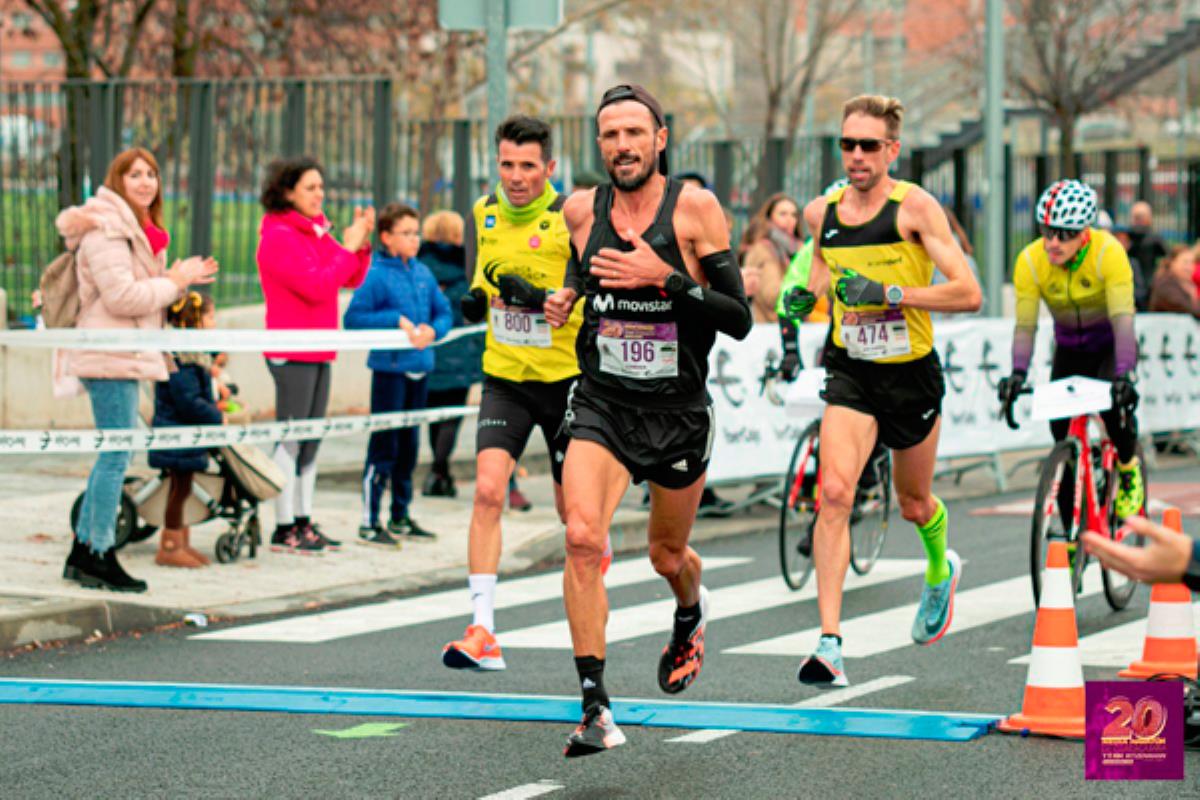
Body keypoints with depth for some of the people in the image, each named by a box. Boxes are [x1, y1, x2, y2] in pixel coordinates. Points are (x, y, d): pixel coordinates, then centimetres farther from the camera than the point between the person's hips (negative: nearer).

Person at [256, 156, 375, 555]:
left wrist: (362, 243, 1)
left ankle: (303, 521, 16)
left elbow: (351, 280, 16)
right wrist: (346, 249, -12)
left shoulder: (317, 232, 16)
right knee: (292, 439, -7)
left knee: (311, 440, 11)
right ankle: (284, 528, -5)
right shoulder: (278, 237, -12)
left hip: (319, 352, 9)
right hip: (291, 353, -9)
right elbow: (317, 286, -20)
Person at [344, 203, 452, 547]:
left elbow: (444, 313, 14)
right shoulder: (377, 275, -9)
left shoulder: (423, 274, 9)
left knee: (408, 446, 15)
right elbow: (352, 318, -14)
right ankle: (369, 523, -1)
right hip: (390, 369, -6)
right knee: (383, 446, -5)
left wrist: (432, 330, -7)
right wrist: (397, 319, -17)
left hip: (420, 369, 7)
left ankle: (400, 517, 25)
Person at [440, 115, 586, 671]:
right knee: (487, 490, -15)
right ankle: (482, 634, -18)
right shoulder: (482, 215, 3)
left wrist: (537, 297, -28)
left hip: (567, 378, -3)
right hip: (504, 378, 3)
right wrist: (473, 301, -6)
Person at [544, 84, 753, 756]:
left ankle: (691, 613, 55)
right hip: (601, 404, 1)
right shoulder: (582, 210, 1)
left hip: (678, 412, -1)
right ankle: (595, 706, -20)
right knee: (583, 537, -22)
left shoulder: (695, 208, -9)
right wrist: (568, 296, 2)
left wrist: (666, 276, -24)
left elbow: (740, 319, -12)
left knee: (668, 555, 16)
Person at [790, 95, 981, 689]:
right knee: (834, 494, -20)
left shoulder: (915, 207, -13)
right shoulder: (822, 211, 0)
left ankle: (940, 572, 54)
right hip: (849, 372, 2)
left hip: (912, 374, -2)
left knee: (914, 504, 17)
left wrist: (891, 294, -26)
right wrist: (808, 290, 4)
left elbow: (968, 293, -19)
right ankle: (829, 643, -22)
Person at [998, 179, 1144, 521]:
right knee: (1063, 435, -6)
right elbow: (1025, 325, -22)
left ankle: (1129, 469, 1)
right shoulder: (1030, 261, -21)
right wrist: (1017, 373, -39)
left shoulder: (1108, 252, -28)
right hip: (1069, 348, 3)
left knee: (1115, 402, -31)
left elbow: (1123, 318, -35)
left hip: (1111, 344, -3)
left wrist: (1124, 374, -48)